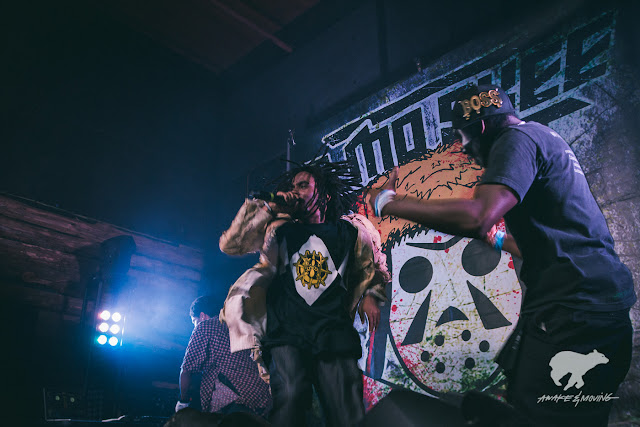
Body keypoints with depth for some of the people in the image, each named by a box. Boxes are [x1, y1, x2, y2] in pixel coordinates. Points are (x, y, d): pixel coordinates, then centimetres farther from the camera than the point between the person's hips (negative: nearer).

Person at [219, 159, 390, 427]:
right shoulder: (279, 229, 14)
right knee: (291, 394, -24)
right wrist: (268, 209, 2)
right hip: (286, 332, 0)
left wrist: (371, 295, 9)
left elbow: (370, 268, 29)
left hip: (333, 332, 1)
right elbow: (230, 245, 4)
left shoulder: (349, 231, 15)